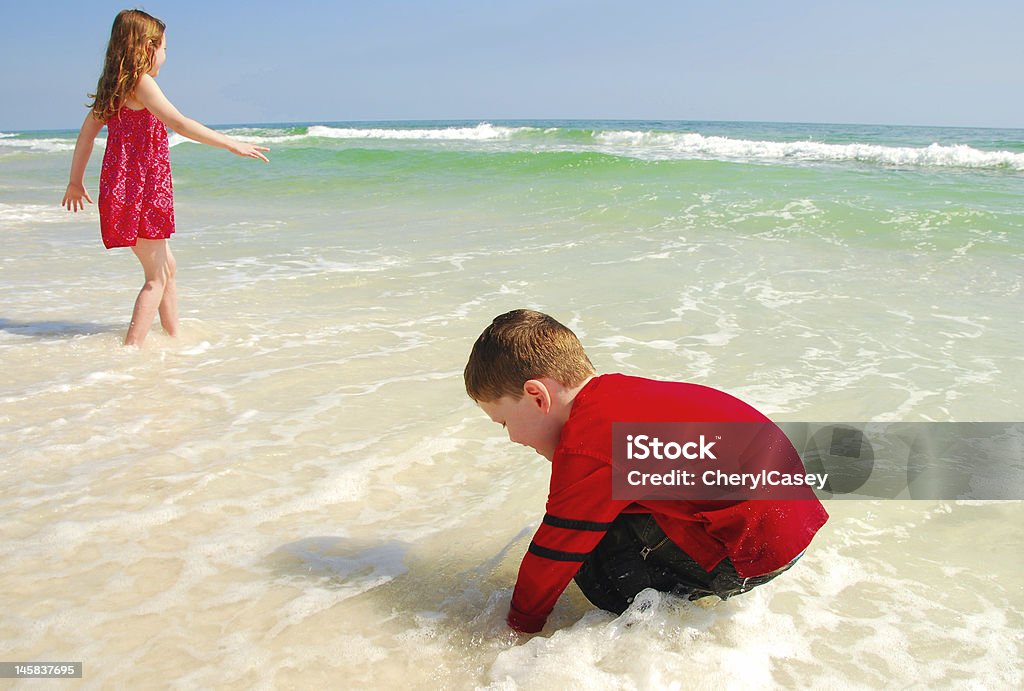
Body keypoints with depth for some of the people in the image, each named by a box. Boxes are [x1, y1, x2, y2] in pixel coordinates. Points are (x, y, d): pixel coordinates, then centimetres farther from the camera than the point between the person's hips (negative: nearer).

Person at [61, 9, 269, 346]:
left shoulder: (113, 87, 14)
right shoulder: (140, 83, -12)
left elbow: (86, 133, 19)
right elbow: (178, 123, -23)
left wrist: (76, 182, 27)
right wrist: (232, 144, -23)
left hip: (121, 190, 9)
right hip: (141, 193, -9)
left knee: (167, 267, 19)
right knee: (156, 277, -5)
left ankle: (174, 337, 28)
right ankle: (131, 349, -8)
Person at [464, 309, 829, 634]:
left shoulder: (586, 449, -21)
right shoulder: (613, 394, 8)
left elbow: (556, 553, -10)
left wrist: (520, 624, 7)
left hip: (758, 544, -10)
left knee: (596, 558, -12)